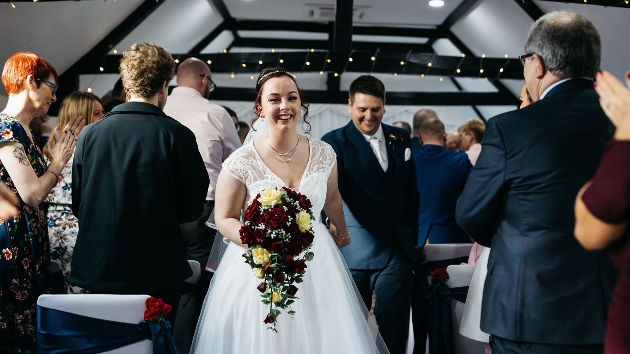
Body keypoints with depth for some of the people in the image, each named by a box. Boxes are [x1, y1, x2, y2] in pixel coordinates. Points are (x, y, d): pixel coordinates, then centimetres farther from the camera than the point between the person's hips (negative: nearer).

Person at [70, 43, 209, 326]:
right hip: (157, 271, -3)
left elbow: (78, 205, 4)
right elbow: (191, 207, -7)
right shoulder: (177, 135, -11)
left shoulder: (89, 133, -1)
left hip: (98, 268, 3)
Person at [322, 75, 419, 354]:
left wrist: (412, 239, 13)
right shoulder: (335, 142, -5)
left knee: (395, 326, 4)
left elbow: (411, 192, 15)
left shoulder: (400, 138, 9)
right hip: (355, 252, -3)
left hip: (397, 249, 3)